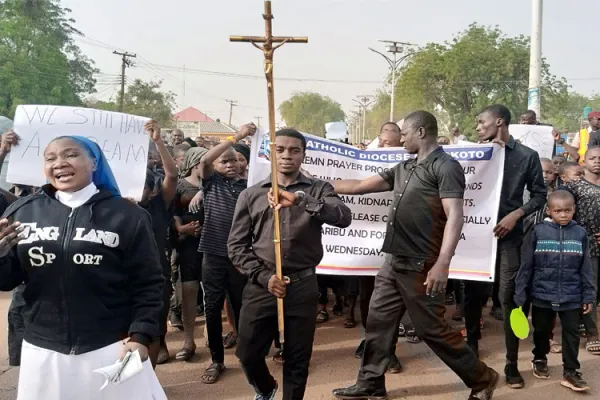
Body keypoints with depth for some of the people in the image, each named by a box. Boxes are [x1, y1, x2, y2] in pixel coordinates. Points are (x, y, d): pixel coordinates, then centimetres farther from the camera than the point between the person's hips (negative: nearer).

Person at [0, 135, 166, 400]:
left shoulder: (127, 215, -4)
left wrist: (141, 336, -12)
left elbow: (149, 284, -3)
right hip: (43, 351, 3)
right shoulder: (23, 211, 3)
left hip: (114, 348, -2)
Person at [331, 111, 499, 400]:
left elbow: (454, 216, -18)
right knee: (378, 321, 11)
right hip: (394, 261, 8)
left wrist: (442, 264, -26)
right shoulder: (403, 169, 16)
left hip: (421, 265, -8)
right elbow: (358, 186, 19)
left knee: (432, 329, 0)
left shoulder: (445, 166, -10)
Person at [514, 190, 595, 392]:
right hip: (542, 294, 0)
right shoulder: (539, 231, -7)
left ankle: (570, 372, 16)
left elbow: (585, 268, 3)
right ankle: (540, 359, 39)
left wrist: (588, 296, 2)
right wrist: (520, 294, -5)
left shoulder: (580, 233, -2)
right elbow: (526, 265, -5)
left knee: (572, 333, 5)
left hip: (571, 296, 1)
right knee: (541, 330, 16)